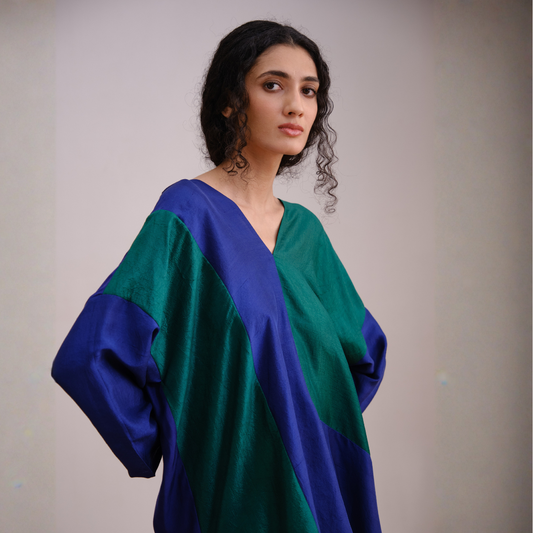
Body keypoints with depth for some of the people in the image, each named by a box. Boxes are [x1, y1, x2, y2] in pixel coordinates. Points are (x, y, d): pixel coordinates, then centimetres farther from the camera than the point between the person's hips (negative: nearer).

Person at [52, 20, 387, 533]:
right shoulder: (187, 212, -14)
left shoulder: (304, 228, 5)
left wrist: (317, 426, 7)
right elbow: (90, 355, -22)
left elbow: (365, 347, 19)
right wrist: (165, 446, -11)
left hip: (316, 487, 6)